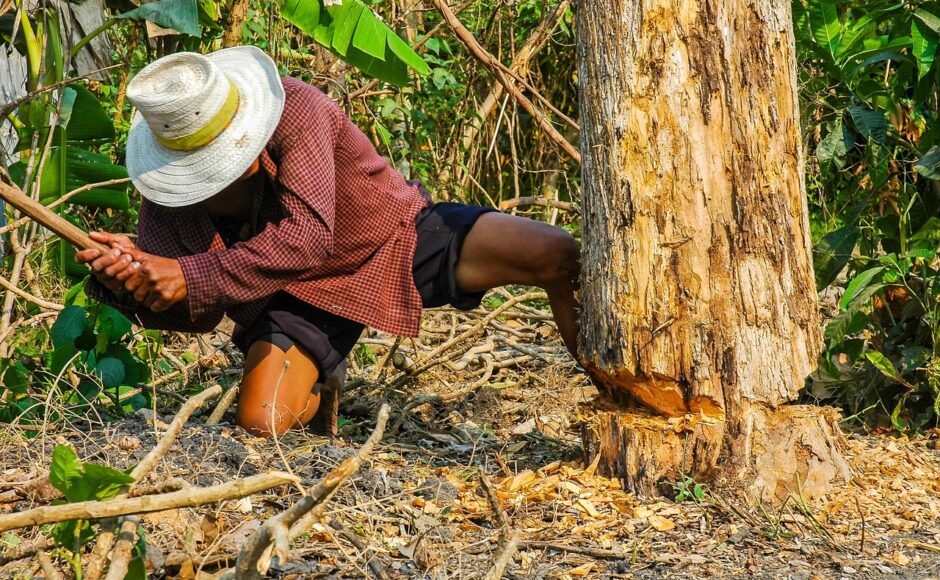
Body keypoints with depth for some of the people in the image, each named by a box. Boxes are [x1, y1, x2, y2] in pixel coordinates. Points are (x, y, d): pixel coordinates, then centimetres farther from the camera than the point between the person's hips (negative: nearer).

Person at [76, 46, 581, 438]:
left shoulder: (293, 107, -29)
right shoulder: (167, 190, -16)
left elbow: (309, 235, -37)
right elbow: (199, 312, -12)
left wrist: (193, 277, -43)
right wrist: (132, 285, -35)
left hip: (398, 234, -2)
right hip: (296, 291, 2)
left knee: (561, 257, -19)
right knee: (260, 421, -22)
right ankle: (314, 393, 18)